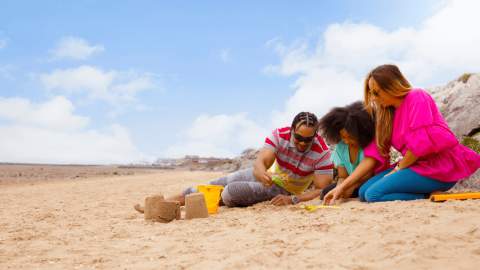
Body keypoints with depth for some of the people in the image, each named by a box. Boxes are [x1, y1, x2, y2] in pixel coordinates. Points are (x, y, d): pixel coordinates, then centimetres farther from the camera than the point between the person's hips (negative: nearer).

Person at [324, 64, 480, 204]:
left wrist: (398, 169, -6)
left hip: (439, 169, -9)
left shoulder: (417, 97, -8)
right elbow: (374, 153, 7)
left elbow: (421, 142, -20)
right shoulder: (387, 113, 14)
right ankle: (428, 193, -6)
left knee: (374, 194, -21)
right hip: (418, 164, 9)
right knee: (364, 192, -2)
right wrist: (343, 186, 0)